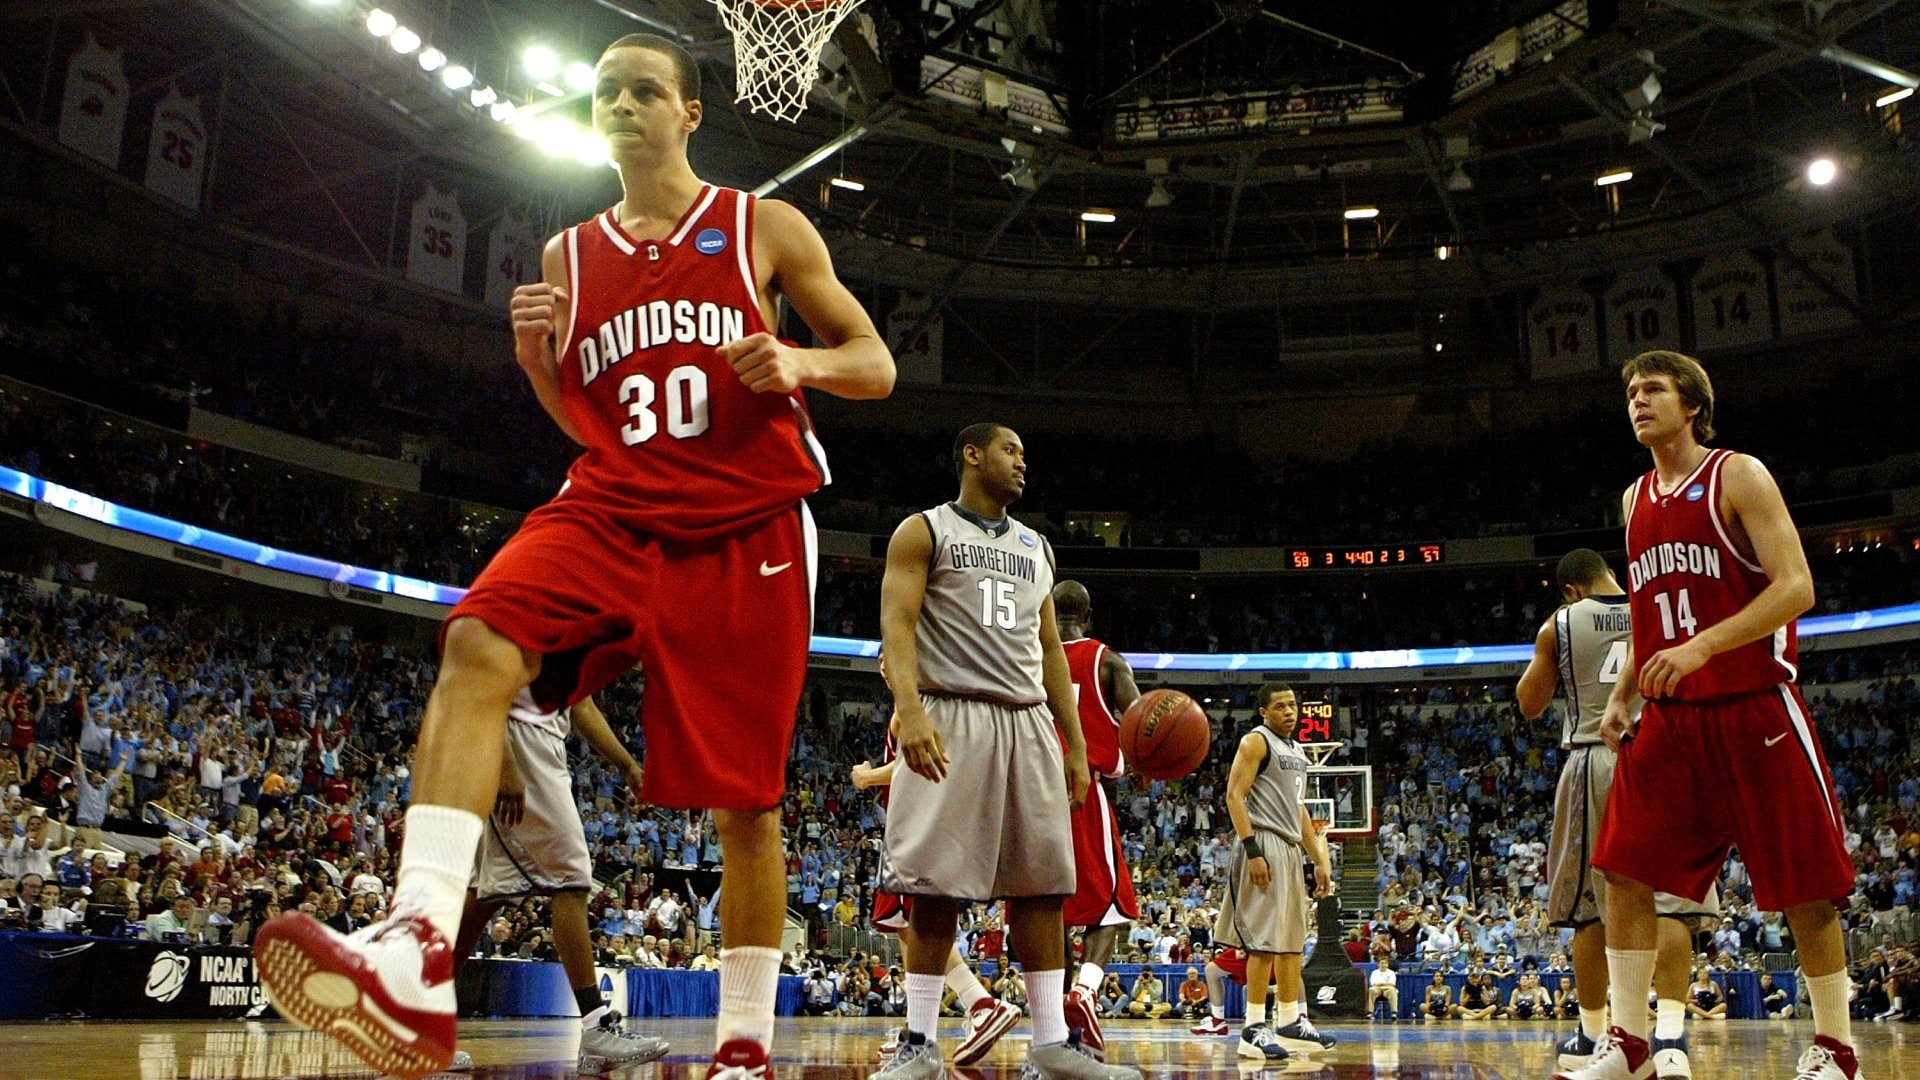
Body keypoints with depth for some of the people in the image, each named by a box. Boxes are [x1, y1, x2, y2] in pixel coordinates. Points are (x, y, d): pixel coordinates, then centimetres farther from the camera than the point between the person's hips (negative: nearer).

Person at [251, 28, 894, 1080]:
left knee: (745, 803, 0)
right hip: (612, 509, 3)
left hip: (744, 529, -2)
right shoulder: (569, 255, 17)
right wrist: (535, 357, 2)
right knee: (479, 643, -29)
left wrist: (800, 362, -13)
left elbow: (876, 364, 8)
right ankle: (418, 952, -39)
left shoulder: (765, 228, 7)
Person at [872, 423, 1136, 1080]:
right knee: (937, 888, -5)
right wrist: (908, 706, -26)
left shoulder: (1035, 547, 21)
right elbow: (897, 622, -9)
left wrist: (1076, 746, 14)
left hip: (1030, 723, 6)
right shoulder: (923, 532, 4)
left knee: (1042, 886, 2)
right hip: (951, 721, -5)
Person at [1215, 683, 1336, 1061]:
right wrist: (1252, 851, -23)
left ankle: (1290, 1023, 18)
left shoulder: (1295, 750, 19)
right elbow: (1234, 796, -15)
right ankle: (1253, 1030, -8)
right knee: (1265, 940, -11)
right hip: (1265, 846, -9)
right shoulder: (1256, 741, -7)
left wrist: (1319, 861, 19)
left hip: (1291, 849, 9)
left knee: (1293, 940, 11)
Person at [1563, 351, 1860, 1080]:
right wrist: (1622, 696, 10)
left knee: (1806, 887, 2)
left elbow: (1796, 588, -15)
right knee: (1624, 871, -2)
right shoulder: (1635, 500, 14)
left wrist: (1702, 646, -27)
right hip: (1670, 718, 6)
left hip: (1755, 711, -6)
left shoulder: (1738, 476, -5)